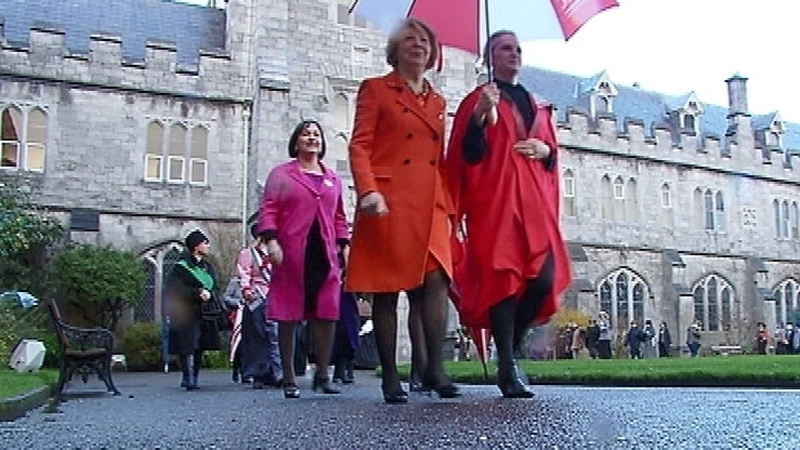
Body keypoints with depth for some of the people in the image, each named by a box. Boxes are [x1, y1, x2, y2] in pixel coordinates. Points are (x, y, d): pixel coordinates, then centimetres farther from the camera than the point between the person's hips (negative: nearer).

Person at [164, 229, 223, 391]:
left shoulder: (207, 266, 17)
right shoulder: (181, 266, -2)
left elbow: (216, 288, 13)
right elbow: (173, 291, -9)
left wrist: (209, 294, -10)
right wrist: (197, 293, -18)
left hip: (205, 315, 6)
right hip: (187, 314, -6)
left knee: (199, 347, 6)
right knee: (188, 347, -12)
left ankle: (191, 378, 13)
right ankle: (189, 379, -12)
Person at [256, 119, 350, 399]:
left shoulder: (333, 179, 21)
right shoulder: (281, 174, 9)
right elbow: (268, 209, 1)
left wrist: (344, 245, 12)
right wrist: (271, 240, -11)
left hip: (325, 256, 3)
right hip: (292, 254, -3)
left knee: (326, 316, -1)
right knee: (288, 317, 0)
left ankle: (322, 375, 11)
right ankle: (289, 380, 8)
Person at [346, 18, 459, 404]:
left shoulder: (436, 101, 23)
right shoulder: (375, 89, 7)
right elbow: (359, 146, -2)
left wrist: (448, 206, 15)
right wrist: (368, 192, -17)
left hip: (429, 205, 5)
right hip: (389, 202, -4)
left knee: (436, 280, -11)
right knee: (386, 288, -2)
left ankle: (434, 369, -8)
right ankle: (390, 378, 4)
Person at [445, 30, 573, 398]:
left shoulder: (536, 106, 23)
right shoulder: (479, 99, 6)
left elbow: (553, 156, 25)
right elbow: (467, 154, -5)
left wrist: (546, 151, 2)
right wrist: (480, 116, -20)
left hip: (534, 202, 5)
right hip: (494, 200, -5)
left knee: (544, 278, -7)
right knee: (502, 278, -10)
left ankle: (509, 349, 14)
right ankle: (507, 370, -4)